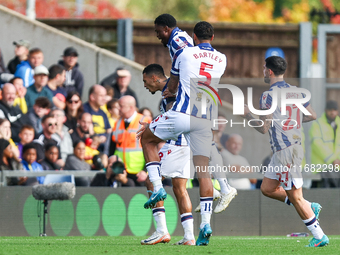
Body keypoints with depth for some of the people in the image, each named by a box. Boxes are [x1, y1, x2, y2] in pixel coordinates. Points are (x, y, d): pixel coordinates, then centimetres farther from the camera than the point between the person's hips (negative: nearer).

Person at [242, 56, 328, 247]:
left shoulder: (269, 96, -14)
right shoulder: (296, 92, 10)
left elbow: (264, 128, -14)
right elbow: (313, 116, 18)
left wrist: (248, 115, 1)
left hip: (286, 151, -9)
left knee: (295, 197, -3)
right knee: (267, 189, 16)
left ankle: (319, 237, 0)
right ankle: (310, 207, 15)